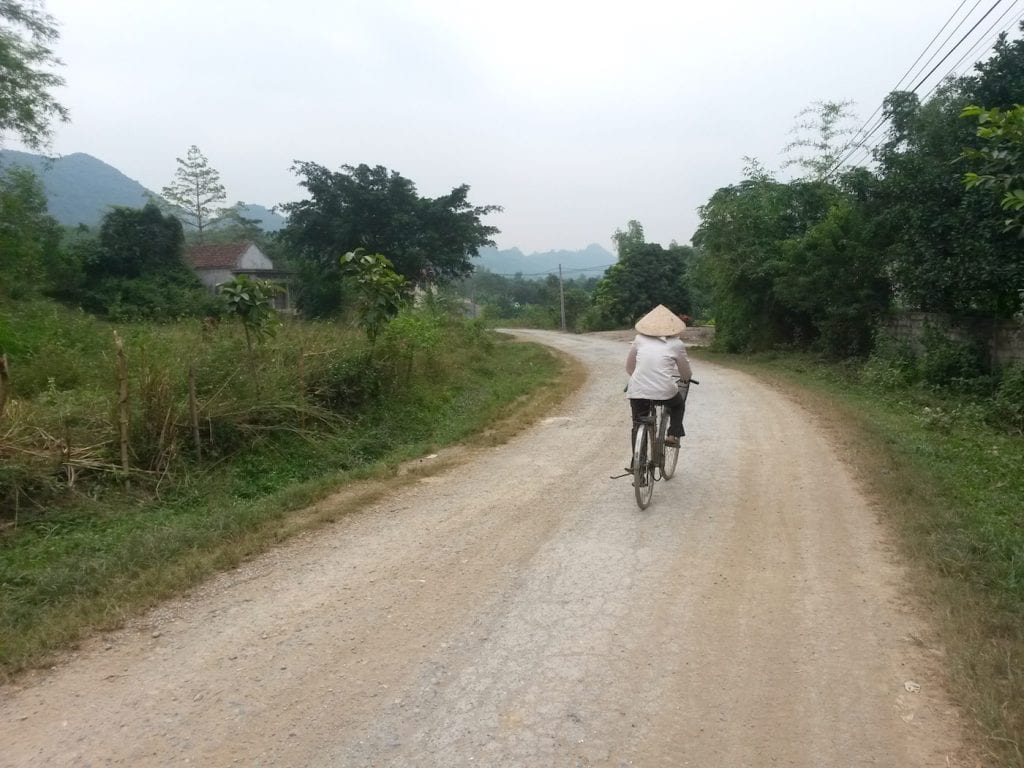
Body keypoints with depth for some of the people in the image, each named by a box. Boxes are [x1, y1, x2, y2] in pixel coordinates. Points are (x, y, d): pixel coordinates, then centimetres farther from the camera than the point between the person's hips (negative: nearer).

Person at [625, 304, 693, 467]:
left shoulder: (639, 339, 8)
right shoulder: (676, 344, 4)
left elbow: (629, 368, 16)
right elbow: (686, 374, 14)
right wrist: (685, 379, 37)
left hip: (637, 391, 2)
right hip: (664, 391, -2)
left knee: (638, 426, 20)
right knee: (678, 403, 31)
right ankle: (673, 435, 22)